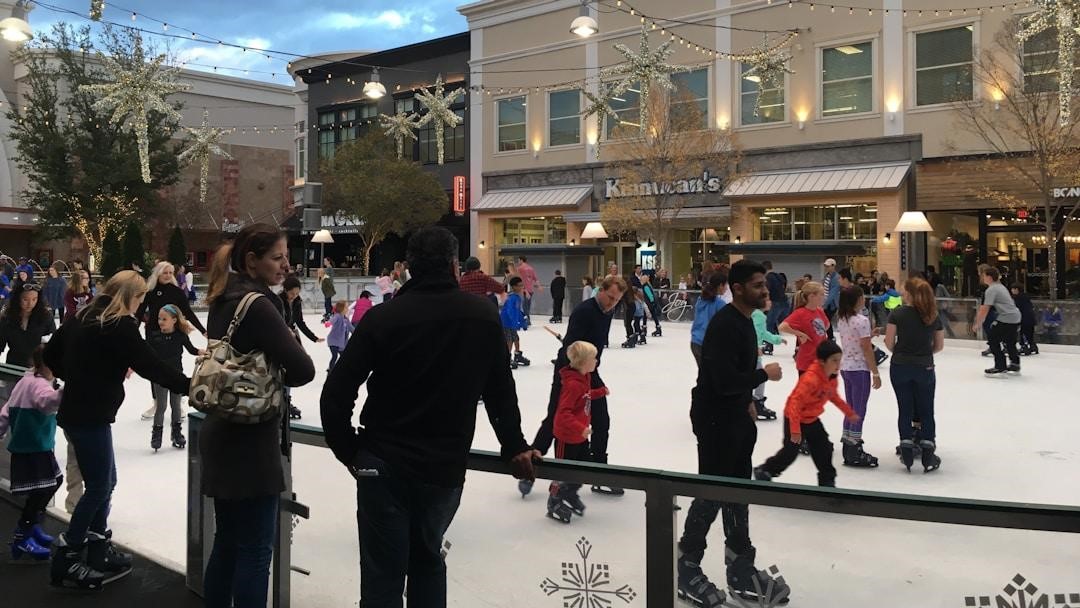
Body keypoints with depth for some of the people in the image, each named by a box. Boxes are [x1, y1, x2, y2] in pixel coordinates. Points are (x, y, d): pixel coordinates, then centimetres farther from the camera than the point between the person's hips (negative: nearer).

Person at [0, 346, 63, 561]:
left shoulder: (26, 381, 14)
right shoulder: (38, 384, -18)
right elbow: (47, 401, -43)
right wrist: (66, 391, -58)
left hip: (26, 446, 11)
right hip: (34, 449, -11)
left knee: (54, 481, 21)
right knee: (40, 491, -6)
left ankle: (32, 526, 31)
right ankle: (22, 538, 3)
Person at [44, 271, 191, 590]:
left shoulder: (83, 317, 8)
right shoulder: (120, 326, -16)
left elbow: (51, 355, 16)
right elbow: (151, 367, -19)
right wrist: (190, 386, -15)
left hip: (76, 411, 9)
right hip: (90, 417, -9)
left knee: (106, 481, 16)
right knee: (99, 487, 2)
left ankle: (99, 550, 24)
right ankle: (66, 559, 10)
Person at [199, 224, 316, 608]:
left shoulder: (223, 301, 8)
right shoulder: (258, 304, -18)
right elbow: (303, 369, -21)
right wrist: (276, 378, -1)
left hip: (221, 433, 9)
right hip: (249, 439, -9)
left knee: (227, 542, 18)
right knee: (255, 548, 1)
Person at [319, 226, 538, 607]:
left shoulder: (383, 317, -10)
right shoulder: (484, 317, -3)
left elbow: (336, 394, -12)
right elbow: (501, 391, 7)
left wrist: (349, 451, 3)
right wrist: (514, 447, 20)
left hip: (385, 466, -2)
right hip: (446, 468, 2)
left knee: (384, 575, 8)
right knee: (427, 559, 23)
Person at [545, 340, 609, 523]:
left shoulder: (584, 378, 2)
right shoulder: (572, 384, -29)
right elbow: (564, 413, -31)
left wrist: (601, 392, 14)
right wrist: (581, 429, -37)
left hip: (580, 436, 9)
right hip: (567, 438, -9)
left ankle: (570, 495, 39)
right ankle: (554, 505, 23)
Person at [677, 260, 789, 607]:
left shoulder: (745, 320, 10)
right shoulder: (724, 324, -22)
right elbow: (724, 380, -30)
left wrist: (748, 401, 11)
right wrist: (765, 374, -16)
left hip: (735, 415, 10)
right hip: (714, 417, -10)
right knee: (712, 493, -1)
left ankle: (741, 569, 29)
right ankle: (687, 569, 15)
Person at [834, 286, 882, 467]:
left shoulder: (841, 319, 6)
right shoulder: (862, 320, -17)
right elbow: (867, 350, -15)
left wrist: (869, 335, 10)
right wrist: (876, 373, -9)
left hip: (845, 367, 8)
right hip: (859, 369, -8)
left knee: (850, 408, 16)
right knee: (859, 411, 0)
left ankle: (848, 445, 22)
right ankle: (854, 453, 4)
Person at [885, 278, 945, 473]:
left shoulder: (898, 314, -8)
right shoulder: (934, 316, 1)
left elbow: (889, 343, -8)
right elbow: (939, 346, 6)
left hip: (900, 367, -1)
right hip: (925, 368, 1)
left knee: (905, 410, 9)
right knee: (926, 412, 10)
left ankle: (907, 455, 13)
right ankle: (928, 457, 12)